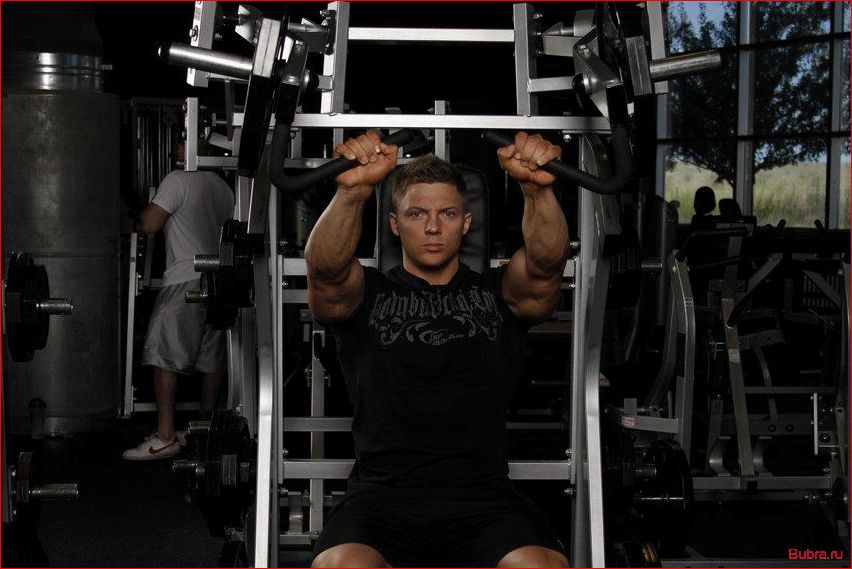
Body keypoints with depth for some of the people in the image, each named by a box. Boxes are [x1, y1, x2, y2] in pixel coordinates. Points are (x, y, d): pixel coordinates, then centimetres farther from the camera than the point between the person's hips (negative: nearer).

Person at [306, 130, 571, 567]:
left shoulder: (497, 294, 16)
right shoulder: (365, 295, 13)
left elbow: (547, 260, -6)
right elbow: (325, 266, -11)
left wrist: (538, 189, -28)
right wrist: (352, 191, -32)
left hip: (482, 494, 1)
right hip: (383, 493, 0)